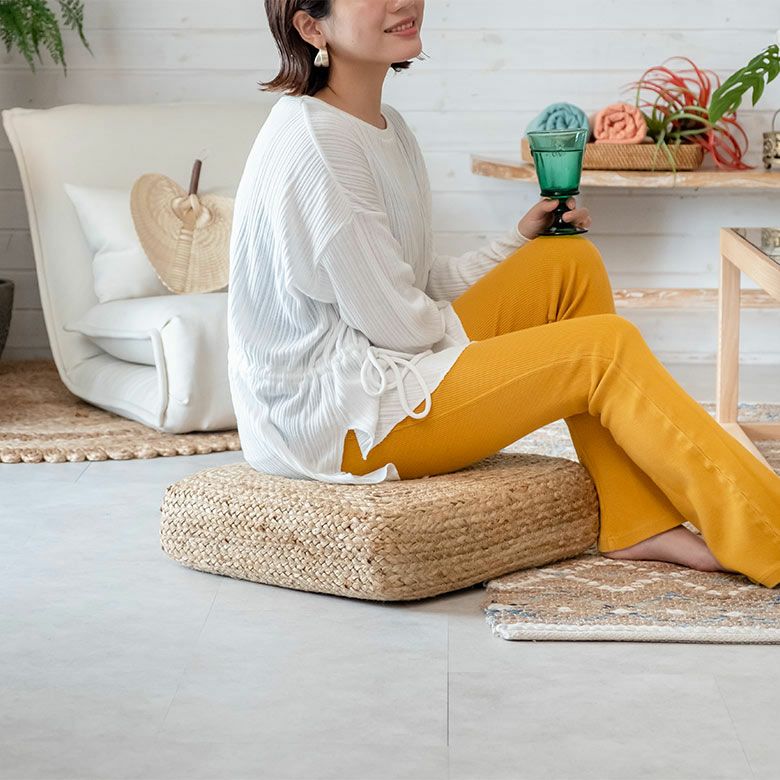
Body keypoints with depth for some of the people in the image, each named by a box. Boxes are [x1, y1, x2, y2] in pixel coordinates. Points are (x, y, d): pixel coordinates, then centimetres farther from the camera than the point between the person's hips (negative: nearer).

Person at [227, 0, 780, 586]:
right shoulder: (314, 144, -19)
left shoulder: (386, 127, 11)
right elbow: (394, 322, -18)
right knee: (608, 348, -12)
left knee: (571, 262, 5)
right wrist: (498, 340, -2)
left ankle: (637, 524, 1)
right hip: (333, 422, -10)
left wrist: (521, 242, 4)